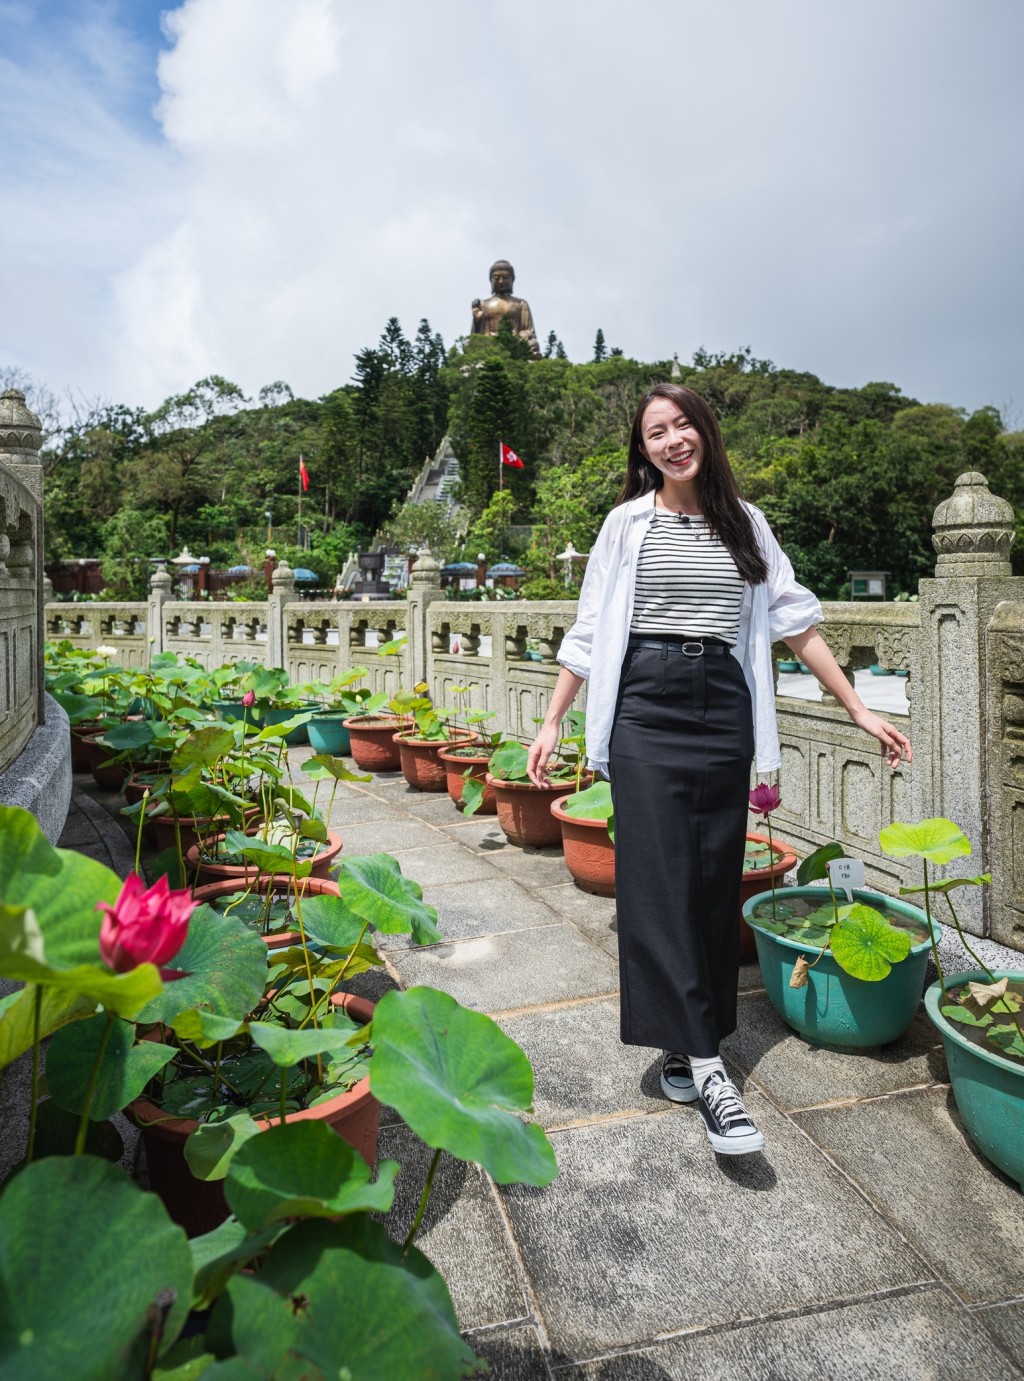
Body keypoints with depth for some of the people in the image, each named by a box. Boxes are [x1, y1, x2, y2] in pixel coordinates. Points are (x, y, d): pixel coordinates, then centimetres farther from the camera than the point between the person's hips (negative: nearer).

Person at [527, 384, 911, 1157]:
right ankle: (707, 1066, -5)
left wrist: (859, 710, 7)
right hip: (645, 708, -2)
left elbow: (796, 622, 11)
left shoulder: (746, 522, 12)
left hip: (723, 708, 3)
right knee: (658, 878, -9)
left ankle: (684, 1045, 18)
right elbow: (589, 632, 7)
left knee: (713, 878, 3)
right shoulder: (628, 522, 7)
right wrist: (552, 722, 4)